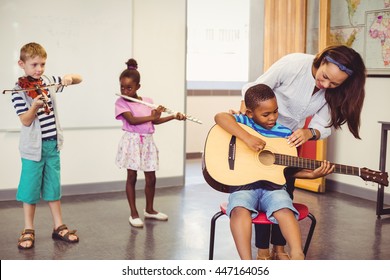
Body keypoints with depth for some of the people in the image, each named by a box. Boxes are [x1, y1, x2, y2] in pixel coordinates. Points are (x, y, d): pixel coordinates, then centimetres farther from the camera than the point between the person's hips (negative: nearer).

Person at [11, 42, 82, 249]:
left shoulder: (48, 82, 5)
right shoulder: (19, 90, -9)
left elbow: (79, 79, 11)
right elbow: (25, 121, -15)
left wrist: (69, 77, -11)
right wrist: (35, 106, -32)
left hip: (53, 144, 5)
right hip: (33, 147, -4)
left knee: (53, 186, 13)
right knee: (30, 188, 3)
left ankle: (59, 227, 22)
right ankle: (28, 231, 16)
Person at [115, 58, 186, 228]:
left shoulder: (147, 101, 8)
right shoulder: (121, 102, -7)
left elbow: (154, 121, 17)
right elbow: (131, 120, -19)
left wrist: (174, 116, 8)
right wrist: (152, 116, -21)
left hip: (147, 142, 4)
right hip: (132, 142, -4)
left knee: (151, 178, 8)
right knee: (132, 177, 1)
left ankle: (149, 210, 26)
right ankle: (134, 214, 10)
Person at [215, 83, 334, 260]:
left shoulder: (285, 134, 10)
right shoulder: (245, 123, 3)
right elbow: (220, 117, -17)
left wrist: (312, 174, -5)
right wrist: (247, 137, -25)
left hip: (273, 185, 2)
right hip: (244, 184, -2)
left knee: (285, 211, -29)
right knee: (240, 210, -32)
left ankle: (297, 255, -33)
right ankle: (246, 261, -34)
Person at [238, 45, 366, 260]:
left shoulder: (334, 92, -16)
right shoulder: (292, 64, -28)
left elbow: (323, 126, -14)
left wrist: (309, 133, -36)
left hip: (292, 138, 4)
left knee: (286, 192, 5)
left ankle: (279, 248, 18)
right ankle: (262, 251, 5)